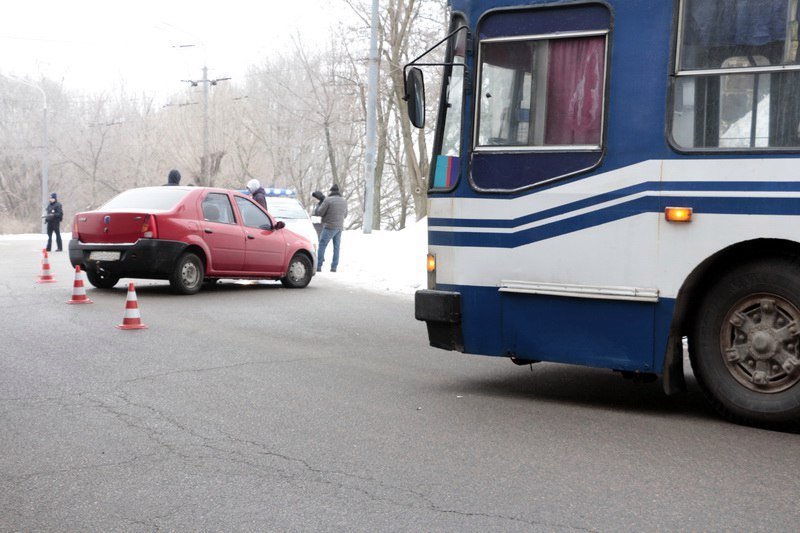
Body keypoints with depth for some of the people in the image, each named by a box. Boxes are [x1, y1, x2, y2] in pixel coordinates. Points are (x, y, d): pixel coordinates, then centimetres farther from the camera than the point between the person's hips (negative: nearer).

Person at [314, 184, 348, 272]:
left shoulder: (328, 200, -10)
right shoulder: (344, 201, 10)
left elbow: (319, 213, -6)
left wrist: (319, 205, 11)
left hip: (329, 227, -6)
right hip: (339, 227, 6)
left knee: (322, 246, -2)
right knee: (336, 247, 10)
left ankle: (318, 266, -8)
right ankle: (334, 267, 8)